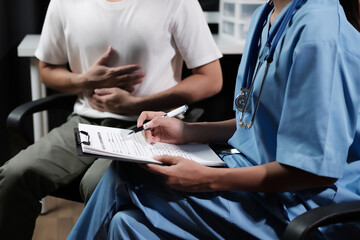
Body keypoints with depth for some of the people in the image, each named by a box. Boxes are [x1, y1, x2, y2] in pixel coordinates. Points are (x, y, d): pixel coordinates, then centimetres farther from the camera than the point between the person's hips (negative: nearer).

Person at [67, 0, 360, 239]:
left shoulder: (318, 33, -23)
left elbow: (318, 168, -24)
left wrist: (209, 179, -21)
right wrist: (188, 132, 5)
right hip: (256, 167, 9)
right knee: (123, 173, 0)